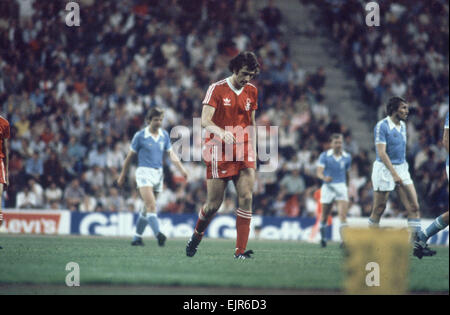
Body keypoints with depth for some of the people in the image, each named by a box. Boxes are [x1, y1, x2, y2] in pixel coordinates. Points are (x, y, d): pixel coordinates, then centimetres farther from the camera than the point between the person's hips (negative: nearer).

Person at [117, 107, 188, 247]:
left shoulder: (164, 135, 9)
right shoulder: (140, 136, -4)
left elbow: (171, 154, 8)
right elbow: (130, 156, 4)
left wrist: (181, 168, -7)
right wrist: (122, 176, 8)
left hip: (158, 174, 5)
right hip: (144, 172, -5)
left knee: (147, 208, 9)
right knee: (151, 205, -21)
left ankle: (137, 238, 20)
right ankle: (158, 234, -35)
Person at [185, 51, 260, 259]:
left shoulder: (251, 91, 11)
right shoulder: (217, 89, -5)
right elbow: (205, 121, -14)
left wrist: (252, 151, 17)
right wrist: (222, 132, -33)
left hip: (243, 153, 4)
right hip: (220, 152, -4)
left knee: (246, 198, -11)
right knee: (214, 204, -2)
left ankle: (240, 250, -9)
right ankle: (197, 235, 28)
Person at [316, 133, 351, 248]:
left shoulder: (347, 157, 5)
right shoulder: (324, 156, -3)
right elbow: (319, 172, -13)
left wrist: (347, 186, 25)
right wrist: (324, 178, -35)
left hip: (341, 186, 1)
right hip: (328, 186, -1)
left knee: (343, 215, -16)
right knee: (325, 216, 9)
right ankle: (323, 237, 34)